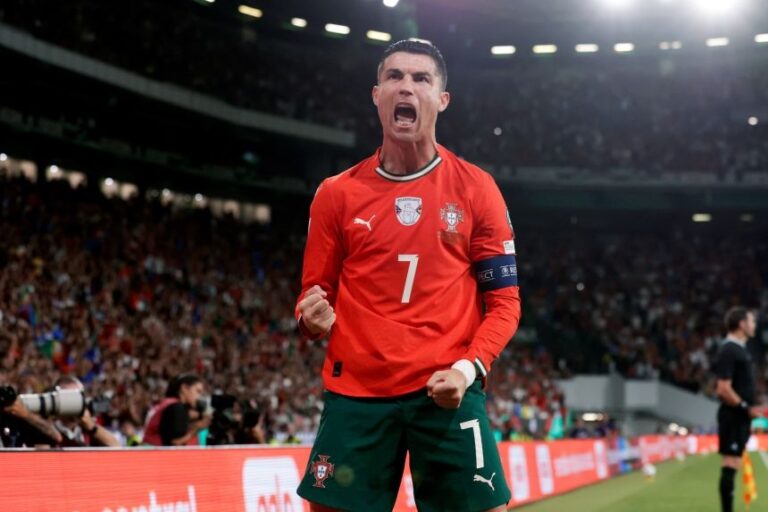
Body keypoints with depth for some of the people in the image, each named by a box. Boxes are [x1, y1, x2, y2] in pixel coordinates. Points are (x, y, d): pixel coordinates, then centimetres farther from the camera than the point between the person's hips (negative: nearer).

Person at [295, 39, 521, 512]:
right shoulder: (337, 193, 7)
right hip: (356, 393, 1)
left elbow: (504, 301, 5)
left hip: (447, 392, -1)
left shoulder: (477, 189, 4)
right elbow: (316, 294, 14)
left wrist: (468, 368, -11)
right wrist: (314, 320, -10)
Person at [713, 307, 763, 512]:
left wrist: (751, 408, 17)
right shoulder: (728, 351, -14)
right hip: (733, 417, -10)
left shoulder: (739, 349, 16)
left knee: (733, 465, 11)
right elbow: (724, 389, -20)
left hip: (741, 417, 10)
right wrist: (747, 408, -19)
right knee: (730, 464, -9)